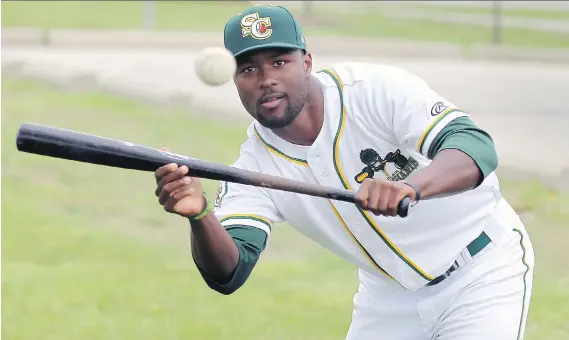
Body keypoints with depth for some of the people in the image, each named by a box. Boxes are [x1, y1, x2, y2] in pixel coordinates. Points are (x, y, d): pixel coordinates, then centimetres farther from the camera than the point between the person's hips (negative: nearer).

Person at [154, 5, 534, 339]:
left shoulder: (377, 88, -24)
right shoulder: (254, 167, -11)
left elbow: (477, 147, -35)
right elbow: (228, 274, -20)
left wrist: (411, 186, -56)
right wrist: (199, 216, -41)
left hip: (482, 273, -5)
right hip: (388, 295, 5)